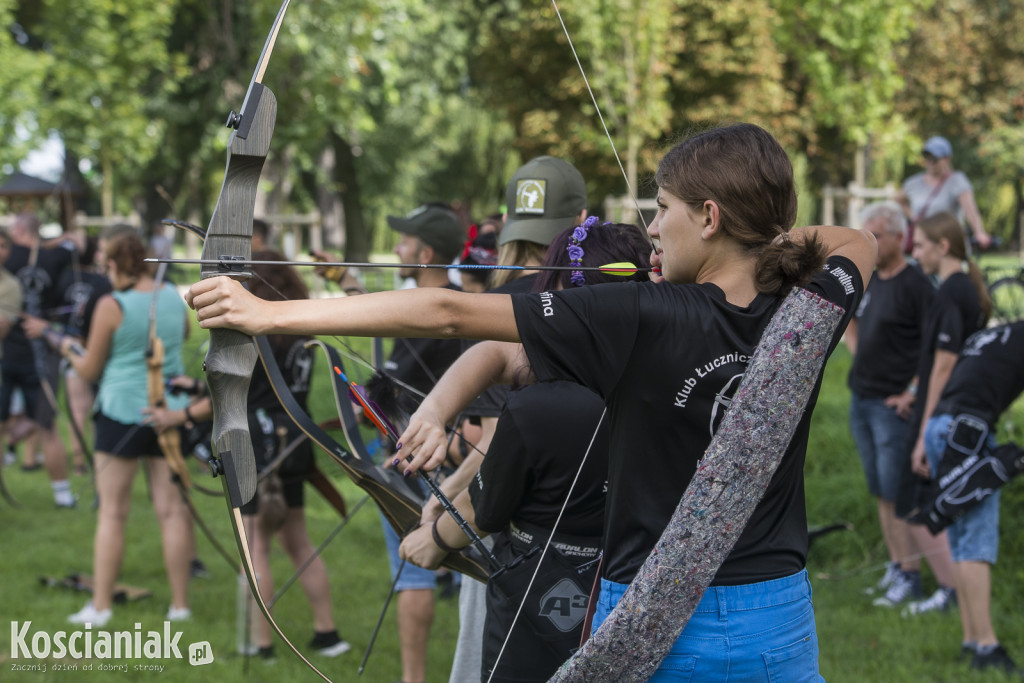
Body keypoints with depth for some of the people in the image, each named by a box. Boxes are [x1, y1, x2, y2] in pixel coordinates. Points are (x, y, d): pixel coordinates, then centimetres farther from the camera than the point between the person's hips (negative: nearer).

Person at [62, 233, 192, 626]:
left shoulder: (111, 306, -11)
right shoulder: (174, 298, 4)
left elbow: (89, 371, -4)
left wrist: (69, 352, 15)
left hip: (122, 411, -4)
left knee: (112, 512, 2)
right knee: (172, 509, 6)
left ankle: (100, 605, 4)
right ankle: (180, 604, 9)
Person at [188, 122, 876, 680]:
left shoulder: (644, 319, -18)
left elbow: (448, 314, -19)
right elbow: (859, 241, 21)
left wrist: (269, 314, -18)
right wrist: (769, 234, 10)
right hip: (781, 624, 5)